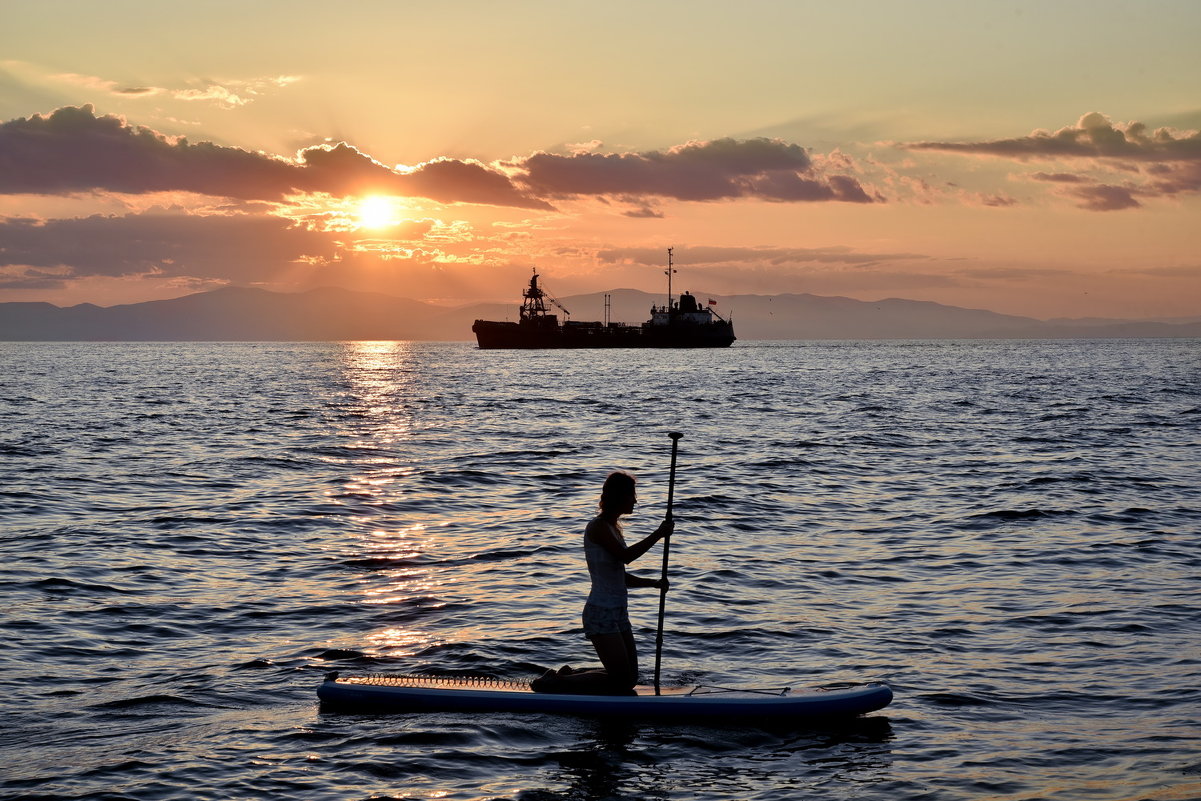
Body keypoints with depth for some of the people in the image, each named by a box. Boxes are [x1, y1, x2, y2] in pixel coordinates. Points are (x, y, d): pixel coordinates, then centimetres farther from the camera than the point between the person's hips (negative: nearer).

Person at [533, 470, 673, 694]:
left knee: (630, 679, 11)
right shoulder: (598, 527, -13)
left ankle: (568, 675, 21)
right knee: (621, 680, -9)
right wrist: (658, 534, -19)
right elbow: (626, 556, -25)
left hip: (618, 613, 9)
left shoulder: (613, 528, 15)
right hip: (601, 614, -9)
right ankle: (553, 683, 0)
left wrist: (654, 583, 8)